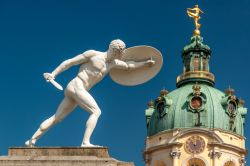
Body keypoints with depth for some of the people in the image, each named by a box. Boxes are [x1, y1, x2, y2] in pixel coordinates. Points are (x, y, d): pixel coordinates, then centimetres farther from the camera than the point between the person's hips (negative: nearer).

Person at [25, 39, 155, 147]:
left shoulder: (113, 63, 15)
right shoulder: (93, 54, -6)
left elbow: (128, 66, 33)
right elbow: (70, 62, -5)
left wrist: (145, 63, 32)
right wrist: (53, 74, -9)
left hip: (72, 91, 8)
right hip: (76, 86, -8)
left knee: (56, 118, 5)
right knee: (96, 111, -17)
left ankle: (32, 140, 4)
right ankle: (85, 142, -26)